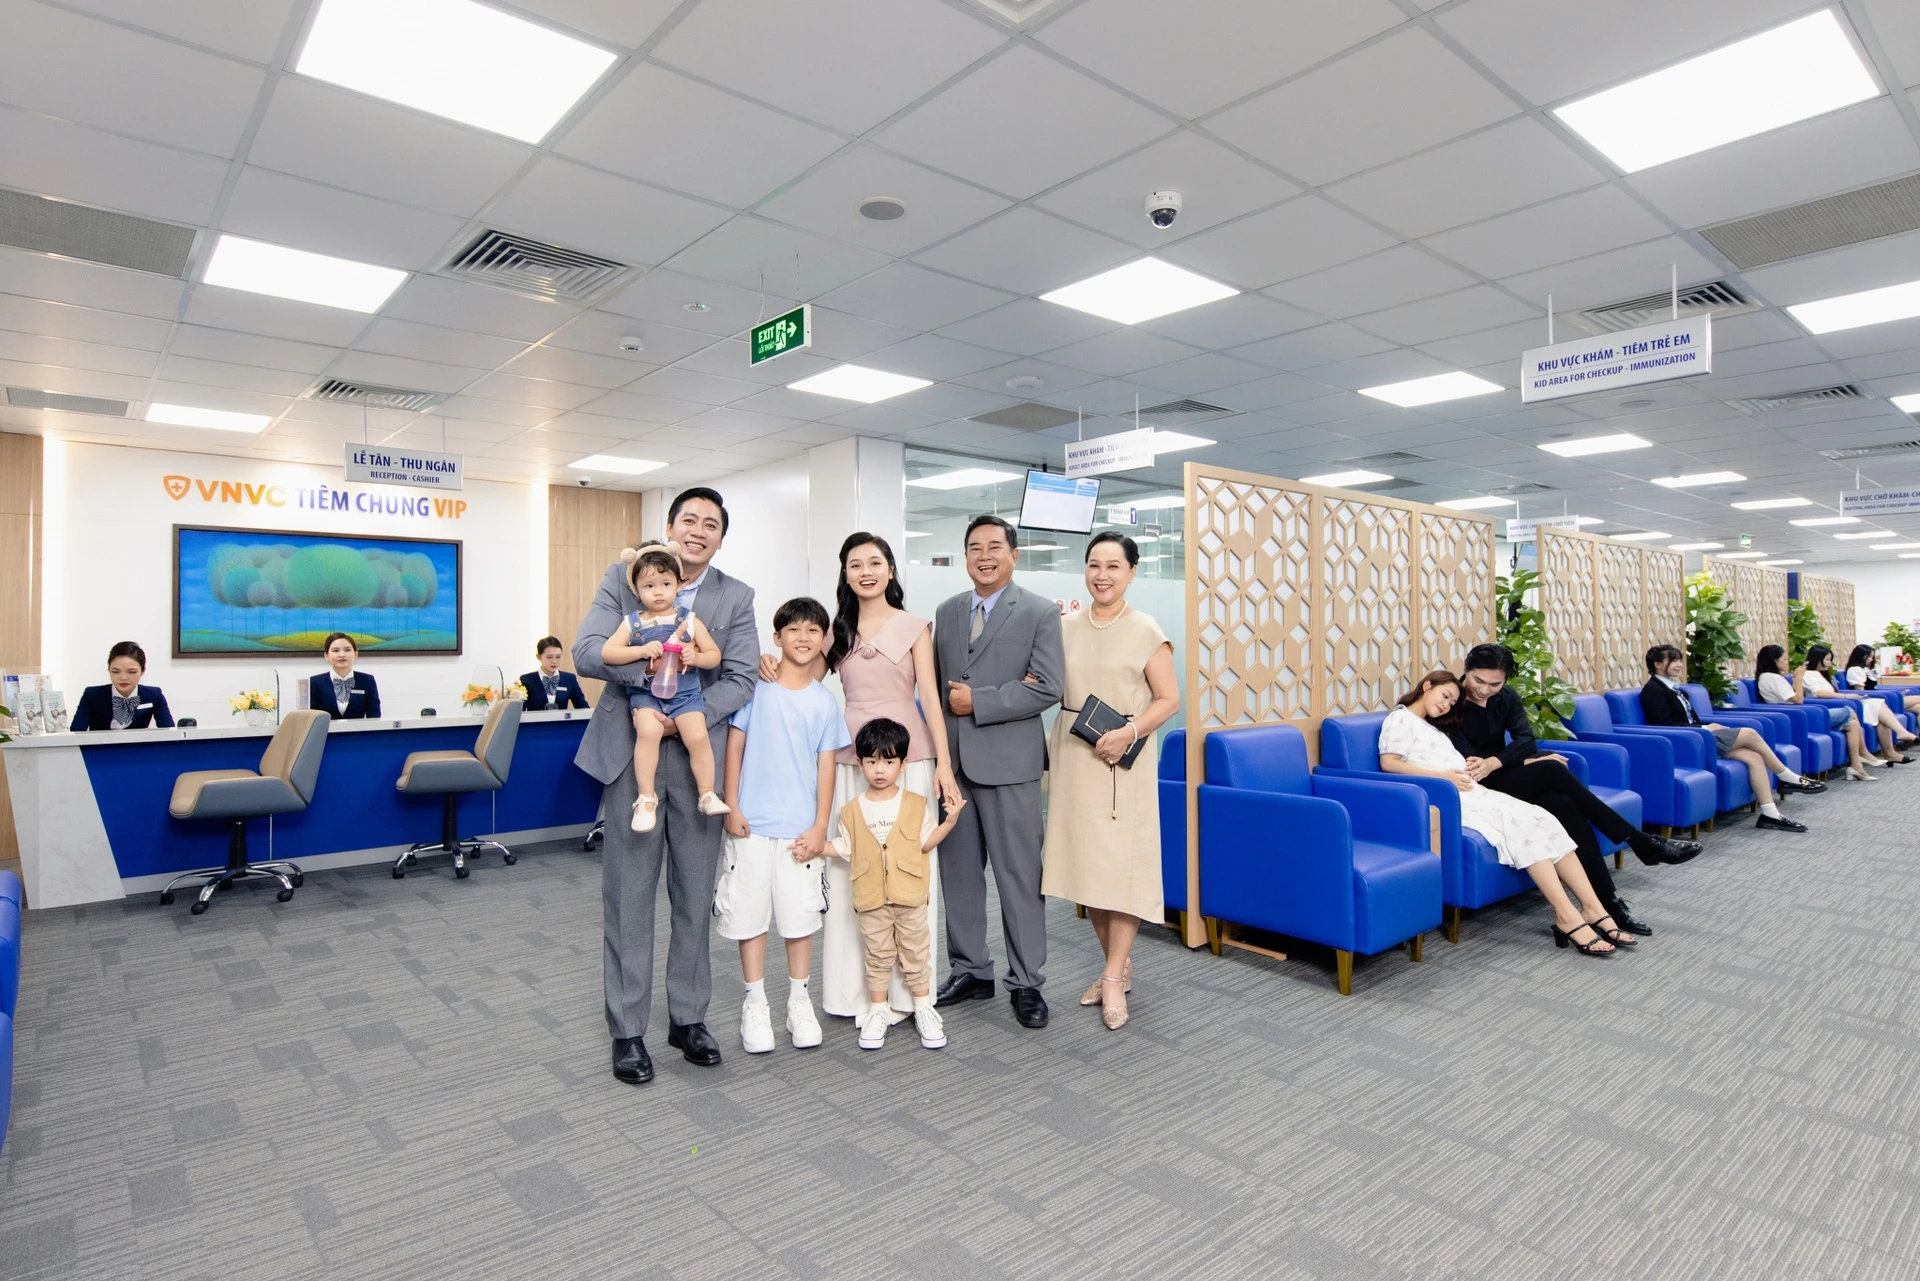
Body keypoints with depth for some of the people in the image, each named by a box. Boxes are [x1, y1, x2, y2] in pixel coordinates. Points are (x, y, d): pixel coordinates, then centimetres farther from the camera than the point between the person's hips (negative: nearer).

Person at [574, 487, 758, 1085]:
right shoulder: (623, 577, 1)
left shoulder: (736, 597, 3)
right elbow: (586, 651, -10)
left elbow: (741, 679, -5)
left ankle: (688, 1017, 26)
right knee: (629, 894, 4)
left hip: (699, 751, 2)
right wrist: (651, 665, -25)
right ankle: (627, 1029, 18)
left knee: (695, 895, 9)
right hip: (632, 749, -1)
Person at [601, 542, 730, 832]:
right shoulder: (633, 623, 5)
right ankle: (646, 798, -15)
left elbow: (714, 654, 7)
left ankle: (707, 794, 0)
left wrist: (697, 658, -15)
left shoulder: (689, 620, 4)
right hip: (645, 692, 0)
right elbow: (606, 651, -3)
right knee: (648, 731, -28)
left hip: (685, 692, 1)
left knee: (697, 736, -20)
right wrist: (642, 650, -16)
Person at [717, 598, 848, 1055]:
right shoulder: (756, 687, -1)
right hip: (752, 824, -1)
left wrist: (820, 828, -2)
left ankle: (799, 1000, 25)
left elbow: (825, 766, 3)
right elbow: (734, 746, 1)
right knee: (750, 913, 6)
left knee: (802, 914, 8)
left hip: (802, 828, 1)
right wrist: (731, 806, -3)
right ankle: (754, 1004, 22)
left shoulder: (824, 701, 3)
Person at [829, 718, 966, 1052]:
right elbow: (846, 847, 8)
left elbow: (925, 842, 1)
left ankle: (924, 1009, 23)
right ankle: (878, 1011, 25)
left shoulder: (916, 804, 0)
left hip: (911, 897, 0)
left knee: (917, 952, 9)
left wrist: (949, 821, -9)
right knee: (877, 956, 11)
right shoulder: (852, 810, 1)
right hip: (872, 899, 1)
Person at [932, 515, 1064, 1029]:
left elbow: (1048, 688, -12)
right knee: (959, 872, 13)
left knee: (1019, 875, 3)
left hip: (1008, 761, -5)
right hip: (953, 760, 5)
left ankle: (1026, 982, 16)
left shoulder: (1040, 613, -3)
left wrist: (979, 702, -15)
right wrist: (936, 744, 5)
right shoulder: (946, 611, 12)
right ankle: (970, 971, 28)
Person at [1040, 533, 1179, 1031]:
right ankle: (1120, 965, 25)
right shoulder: (1067, 627, 8)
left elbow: (1168, 699, -6)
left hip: (1122, 761, -4)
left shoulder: (1146, 631, -5)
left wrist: (1129, 733, -19)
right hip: (1073, 758, 5)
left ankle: (1114, 979, 9)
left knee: (1122, 864, -2)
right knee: (1086, 862, 9)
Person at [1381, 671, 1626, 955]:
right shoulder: (1400, 719, 2)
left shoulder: (1430, 728, 29)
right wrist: (1443, 776, -15)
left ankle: (1593, 909, -16)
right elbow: (1388, 763, -12)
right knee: (1521, 824, -25)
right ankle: (1567, 917, -26)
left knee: (1541, 820, -12)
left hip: (1472, 793, 8)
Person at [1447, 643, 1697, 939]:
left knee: (1565, 806, -25)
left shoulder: (1505, 697, 5)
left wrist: (1493, 762, -29)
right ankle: (1642, 843, -20)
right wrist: (1531, 762, -17)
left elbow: (1526, 740, -9)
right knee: (1550, 769, -27)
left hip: (1509, 778, 6)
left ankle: (1606, 900, -26)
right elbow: (1467, 761, -17)